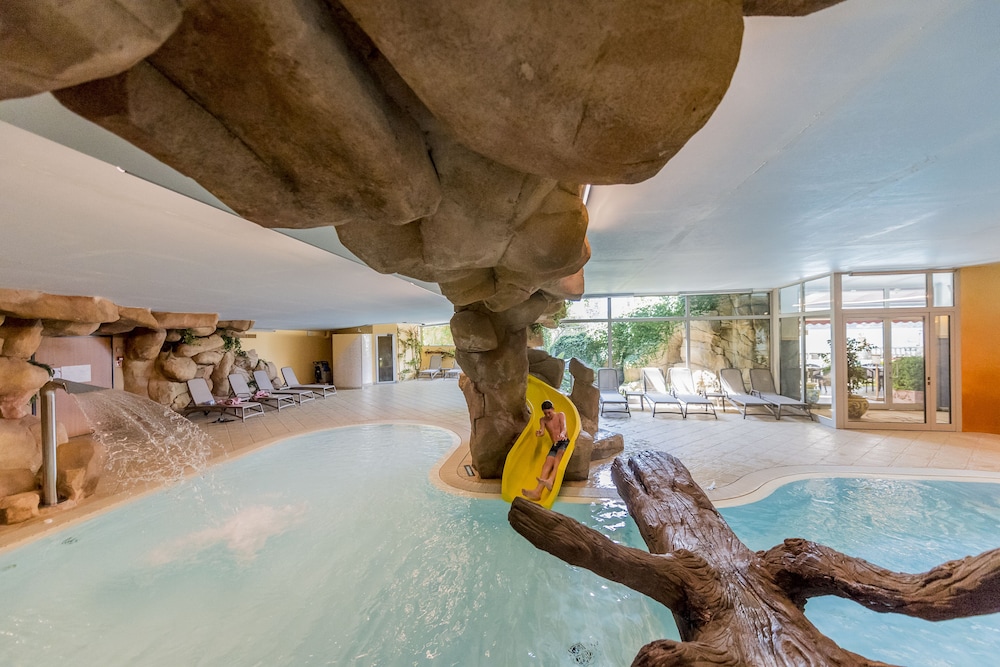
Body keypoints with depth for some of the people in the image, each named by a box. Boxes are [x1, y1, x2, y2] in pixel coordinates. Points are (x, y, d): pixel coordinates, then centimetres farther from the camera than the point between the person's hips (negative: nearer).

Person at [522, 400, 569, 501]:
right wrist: (539, 433, -29)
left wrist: (562, 434, -36)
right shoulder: (543, 420, 16)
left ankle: (551, 480, -58)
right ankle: (538, 491, -45)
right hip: (554, 446, 3)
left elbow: (564, 428, -10)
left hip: (565, 443, -3)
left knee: (559, 454, -37)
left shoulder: (561, 415, 8)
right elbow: (542, 432, -3)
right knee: (547, 463, -23)